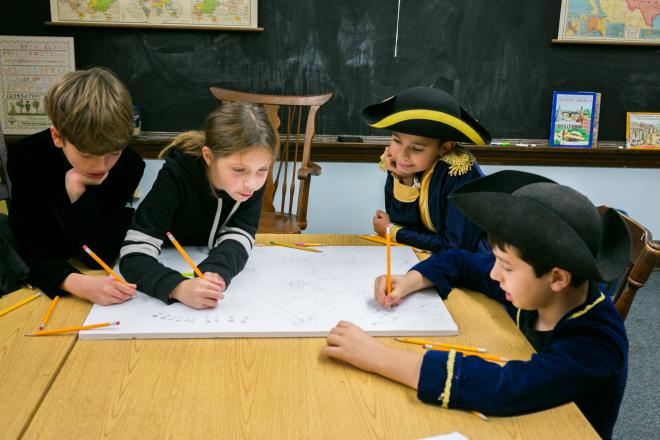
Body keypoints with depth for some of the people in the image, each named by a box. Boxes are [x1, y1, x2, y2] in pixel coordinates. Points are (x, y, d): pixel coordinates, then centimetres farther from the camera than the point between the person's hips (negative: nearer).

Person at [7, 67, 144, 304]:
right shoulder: (26, 158, -18)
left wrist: (77, 191, -31)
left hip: (105, 275, 0)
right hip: (44, 282, 1)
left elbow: (101, 257, -19)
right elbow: (30, 251, -22)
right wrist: (76, 282, -42)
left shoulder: (129, 165, -19)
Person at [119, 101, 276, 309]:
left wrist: (216, 273, -42)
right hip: (167, 268, -2)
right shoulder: (175, 177, -26)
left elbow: (236, 240, -20)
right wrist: (180, 288, -49)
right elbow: (133, 255, -31)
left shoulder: (253, 180, -16)